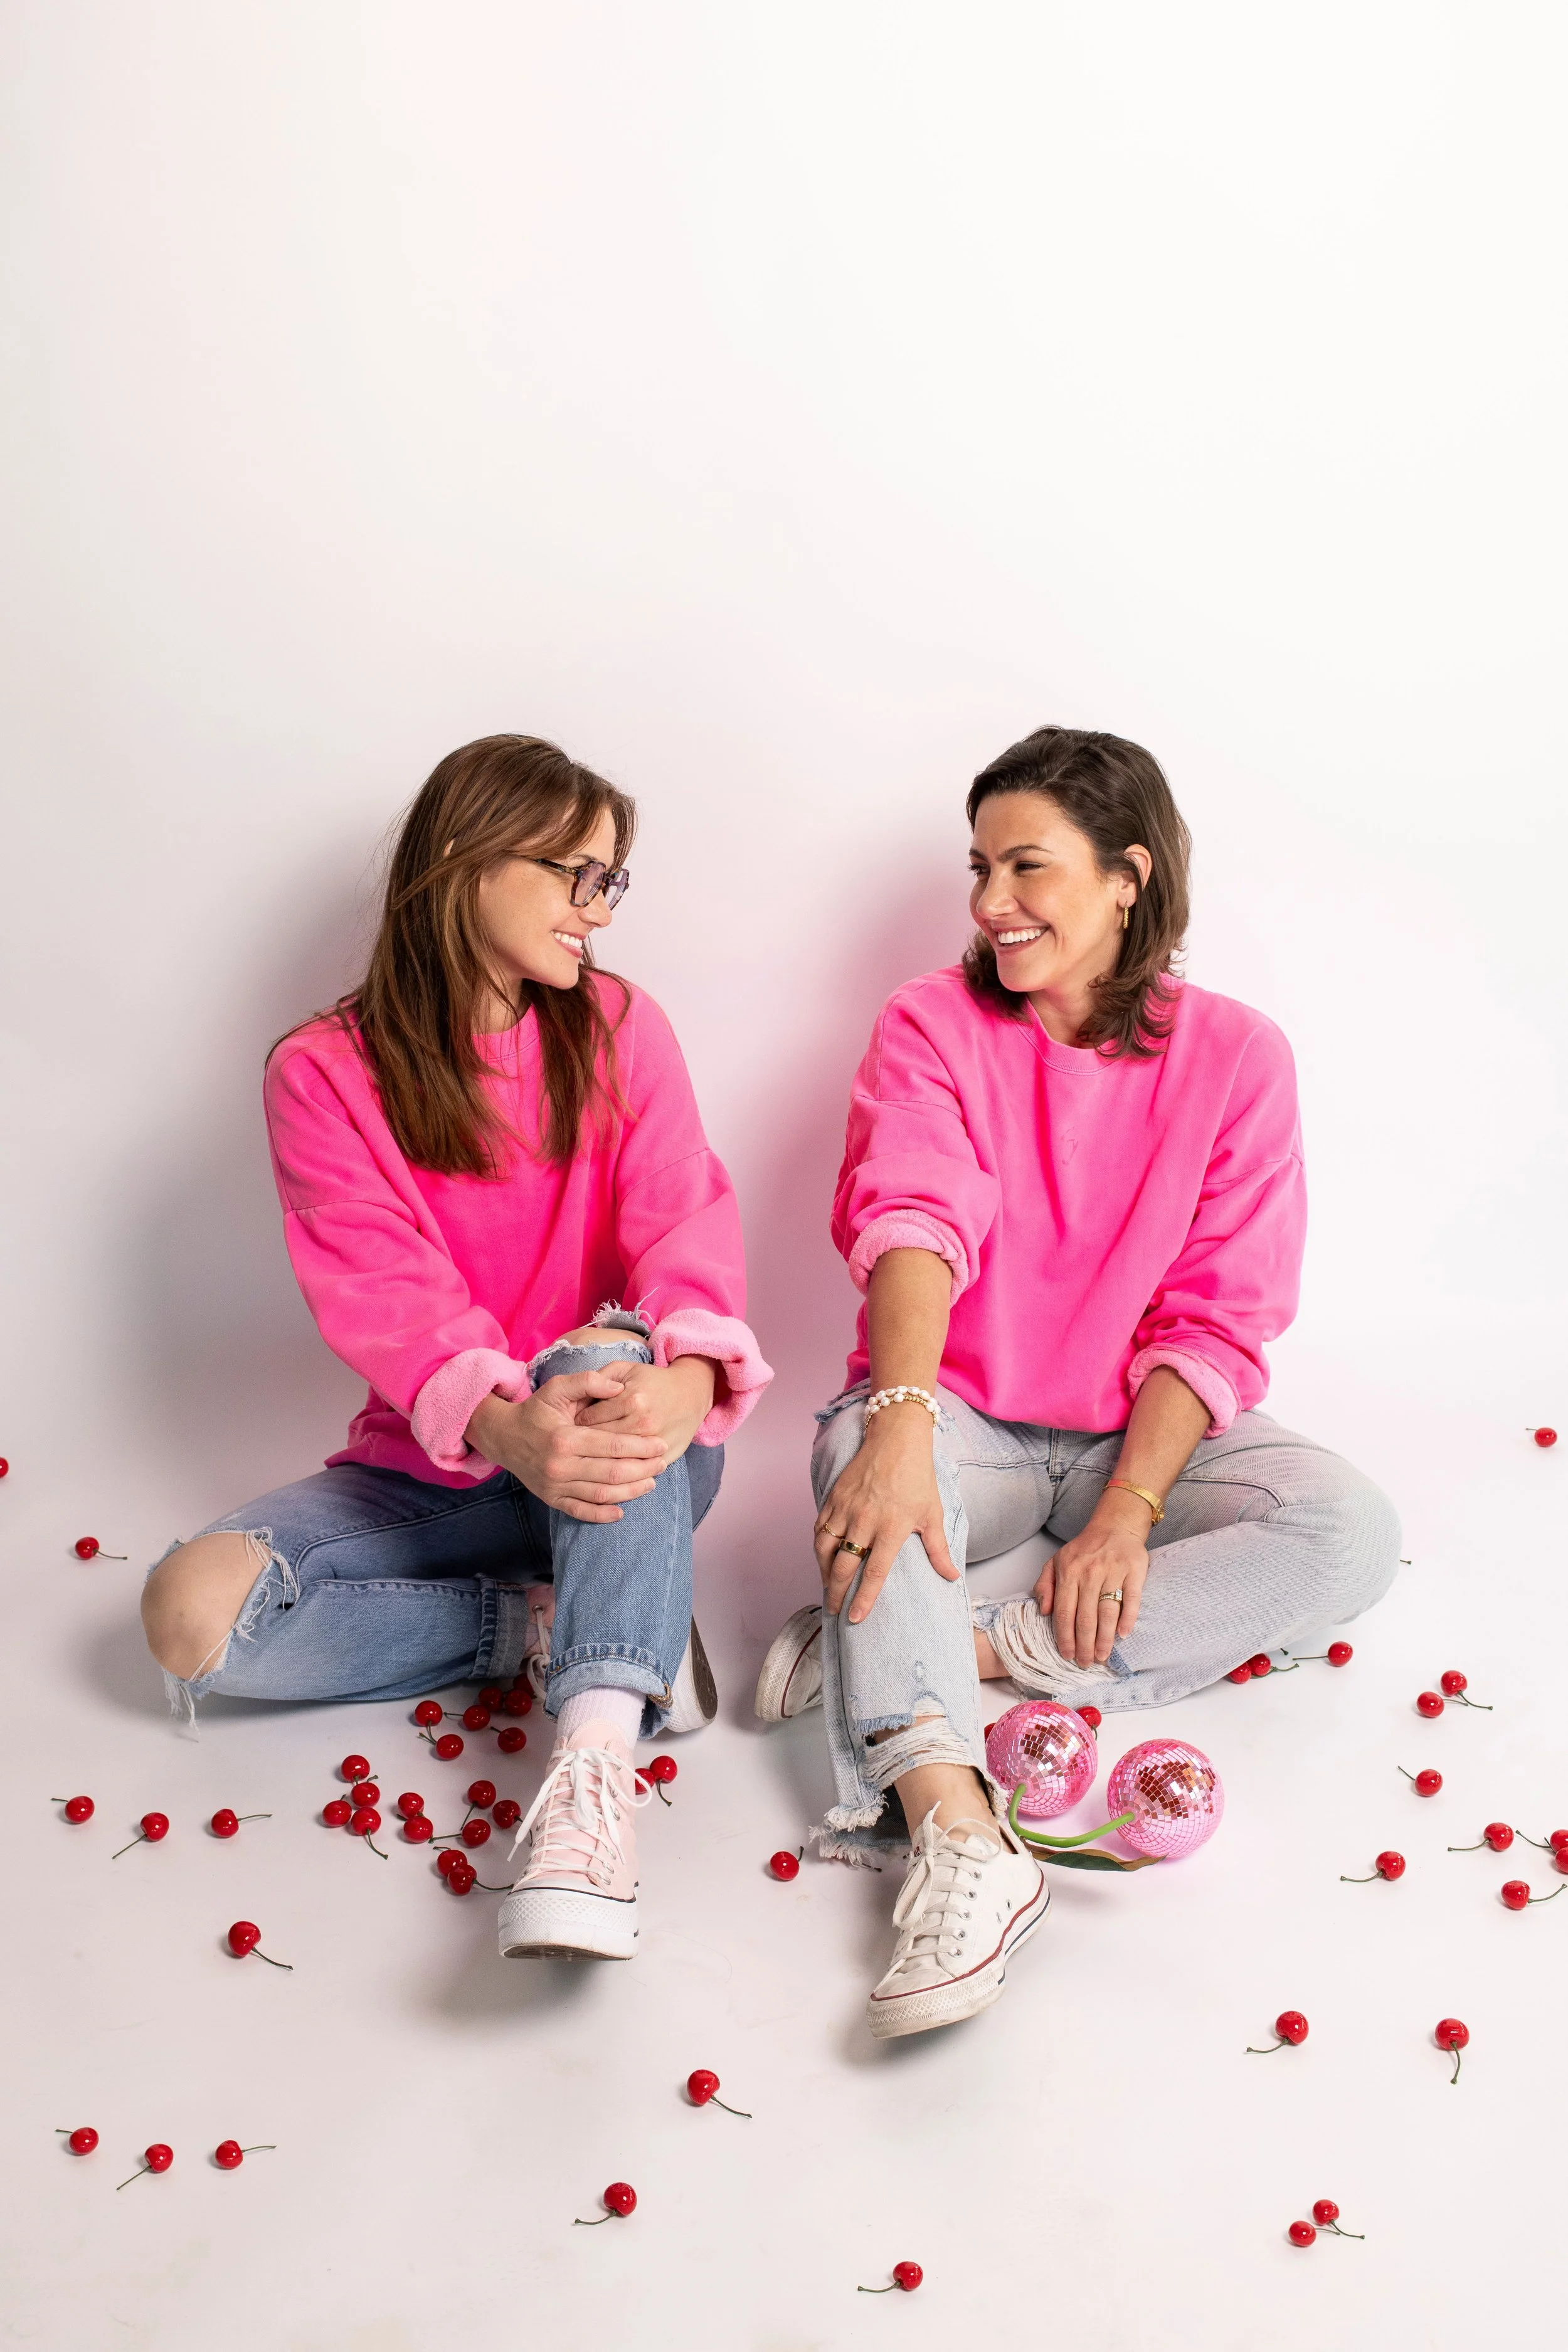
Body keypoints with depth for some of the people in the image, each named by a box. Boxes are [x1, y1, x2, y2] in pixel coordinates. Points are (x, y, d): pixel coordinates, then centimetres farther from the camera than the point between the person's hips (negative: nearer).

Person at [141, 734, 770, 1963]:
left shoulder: (621, 1031, 2)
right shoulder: (325, 1074, -3)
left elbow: (686, 1223, -13)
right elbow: (389, 1294, -16)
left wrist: (688, 1375, -37)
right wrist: (504, 1426, -38)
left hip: (626, 1454, 0)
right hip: (436, 1470, 1)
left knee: (610, 1345, -36)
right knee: (194, 1610, -24)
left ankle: (595, 1769, -46)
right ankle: (553, 1624, -13)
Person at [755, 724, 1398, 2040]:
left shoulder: (1234, 1056, -4)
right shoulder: (931, 1029, -4)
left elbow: (1217, 1319, -8)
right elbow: (910, 1221, -24)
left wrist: (1127, 1513, -20)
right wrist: (902, 1422, -42)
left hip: (1147, 1433, 2)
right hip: (961, 1421, -1)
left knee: (1353, 1531, -24)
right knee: (857, 1451, -34)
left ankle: (948, 1647, -30)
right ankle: (959, 1834, -49)